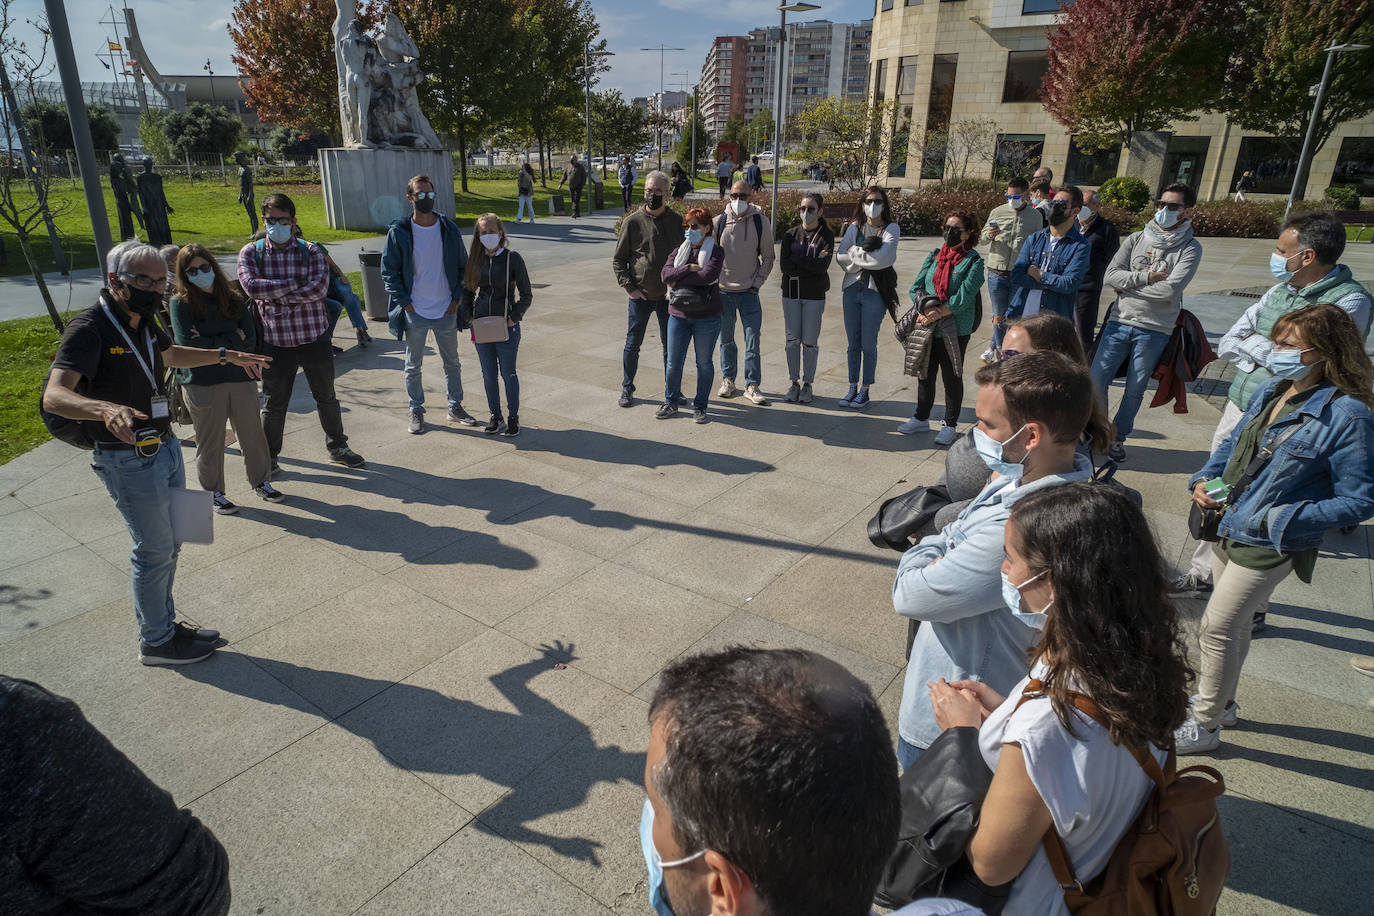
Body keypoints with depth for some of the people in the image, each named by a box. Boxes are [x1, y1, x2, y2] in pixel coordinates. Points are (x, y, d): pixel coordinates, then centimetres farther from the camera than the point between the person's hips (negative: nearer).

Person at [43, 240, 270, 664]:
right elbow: (54, 396, -32)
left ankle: (164, 622, 35)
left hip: (166, 447, 9)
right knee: (154, 550, 2)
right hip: (129, 460, -9)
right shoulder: (89, 329, -20)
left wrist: (226, 355, 23)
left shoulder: (143, 322, 7)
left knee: (169, 542, 18)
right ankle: (156, 642, 19)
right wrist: (104, 409, -52)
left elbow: (169, 354, 30)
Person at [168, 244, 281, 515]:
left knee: (252, 434, 10)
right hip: (202, 383, -3)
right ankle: (213, 492, 22)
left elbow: (250, 339, -1)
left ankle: (261, 481, 28)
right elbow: (186, 345, -12)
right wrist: (231, 339, -9)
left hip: (241, 378, 3)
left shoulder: (232, 300, 8)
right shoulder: (180, 303, -1)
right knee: (210, 441, 7)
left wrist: (211, 342, -12)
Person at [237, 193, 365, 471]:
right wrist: (296, 284, -16)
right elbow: (251, 286, -17)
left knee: (326, 396, 15)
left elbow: (319, 288, -19)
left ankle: (337, 447, 33)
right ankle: (269, 456, 28)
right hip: (274, 341, 0)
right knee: (274, 403, 11)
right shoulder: (251, 252, -1)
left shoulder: (311, 251, -3)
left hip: (314, 336, 1)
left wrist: (274, 293, -18)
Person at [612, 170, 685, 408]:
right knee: (633, 344, 7)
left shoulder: (677, 222, 2)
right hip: (640, 297, -1)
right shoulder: (633, 222, -3)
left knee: (670, 346, 11)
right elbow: (618, 259, 1)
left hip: (669, 297, 1)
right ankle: (627, 388, 22)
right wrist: (629, 287, -8)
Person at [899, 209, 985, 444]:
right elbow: (915, 288, 3)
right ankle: (921, 418, 32)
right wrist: (924, 309, -14)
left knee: (952, 377, 6)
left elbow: (963, 298, -16)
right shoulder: (934, 256, 9)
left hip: (956, 330, -4)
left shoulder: (973, 262, -6)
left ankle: (950, 425, 20)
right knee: (925, 374, 15)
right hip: (927, 327, 5)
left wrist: (936, 314, -19)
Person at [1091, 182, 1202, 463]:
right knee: (1096, 379, -1)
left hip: (1154, 331, -2)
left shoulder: (1190, 248, -3)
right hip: (1119, 322, 2)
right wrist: (1146, 277, -15)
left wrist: (1129, 283, -9)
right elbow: (1111, 274, -5)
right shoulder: (1136, 239, 6)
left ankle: (1118, 437, 25)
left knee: (1135, 390, 7)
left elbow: (1170, 290, -16)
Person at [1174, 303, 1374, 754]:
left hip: (1269, 547, -7)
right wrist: (1205, 479, 0)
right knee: (1233, 625, 22)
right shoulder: (1271, 392, 2)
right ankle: (1220, 702, 42)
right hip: (1229, 530, 7)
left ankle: (1204, 724, 20)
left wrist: (1281, 519, -23)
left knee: (1216, 629, 1)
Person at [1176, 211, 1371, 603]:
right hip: (1238, 409, 7)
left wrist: (1254, 342, -10)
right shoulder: (1280, 290, 7)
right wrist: (1267, 357, -11)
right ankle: (1202, 575, 34)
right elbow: (1226, 344, 6)